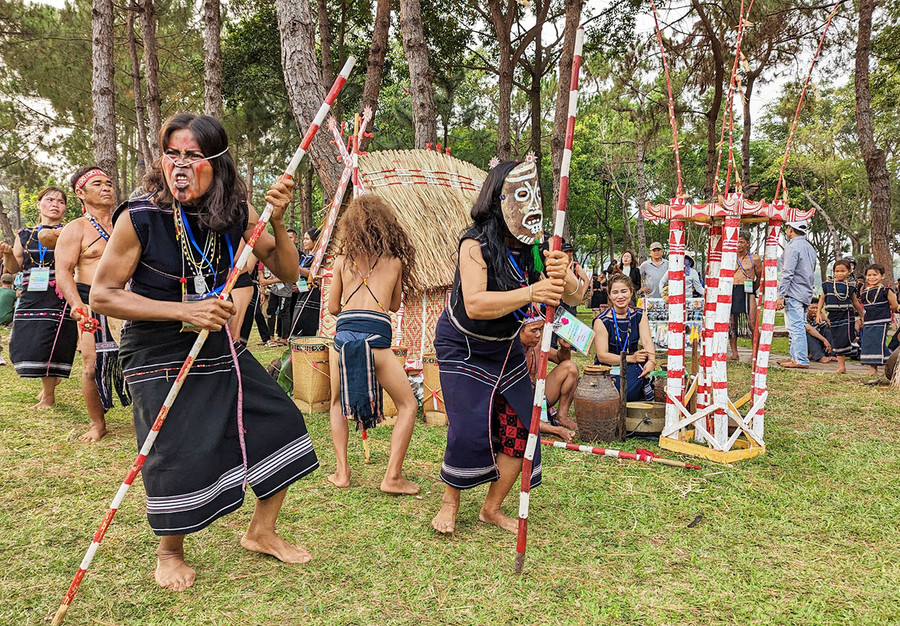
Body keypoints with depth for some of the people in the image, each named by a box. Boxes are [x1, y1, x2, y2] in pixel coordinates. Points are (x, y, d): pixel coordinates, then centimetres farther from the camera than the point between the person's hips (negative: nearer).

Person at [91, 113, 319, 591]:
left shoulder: (235, 214, -5)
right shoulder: (140, 218, -17)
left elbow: (287, 273, -1)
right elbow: (102, 296, -15)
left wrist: (277, 223, -19)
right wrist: (185, 310, -25)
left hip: (220, 349, 5)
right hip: (157, 358, -5)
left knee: (281, 423, 5)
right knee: (180, 458, -9)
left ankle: (260, 531, 27)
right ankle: (170, 552, 25)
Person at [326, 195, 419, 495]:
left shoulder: (342, 259, 14)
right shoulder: (395, 260, 13)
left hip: (343, 333, 2)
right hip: (375, 335, -2)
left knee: (338, 404, 25)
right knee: (408, 405, 10)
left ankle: (342, 471, 19)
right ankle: (392, 476, 4)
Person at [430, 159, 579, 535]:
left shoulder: (537, 244, -11)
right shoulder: (476, 243, -25)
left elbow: (574, 297, -17)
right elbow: (474, 305, -38)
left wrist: (563, 280, -41)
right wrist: (530, 293, -50)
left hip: (506, 347, 5)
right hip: (463, 346, -5)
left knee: (520, 427, 1)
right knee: (469, 429, -12)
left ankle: (492, 508, 21)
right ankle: (450, 503, 16)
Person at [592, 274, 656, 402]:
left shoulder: (639, 315, 5)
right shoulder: (602, 321, -9)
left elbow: (647, 340, -9)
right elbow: (602, 356, -14)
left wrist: (651, 361, -30)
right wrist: (631, 358, -26)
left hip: (633, 367, 5)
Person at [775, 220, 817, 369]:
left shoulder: (793, 247, -12)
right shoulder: (810, 247, 18)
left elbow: (787, 274, -18)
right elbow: (811, 272, 21)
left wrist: (780, 296, -18)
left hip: (794, 294, -10)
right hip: (806, 294, 10)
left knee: (796, 327, -8)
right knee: (799, 327, 13)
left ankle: (801, 360, -8)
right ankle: (795, 356, 18)